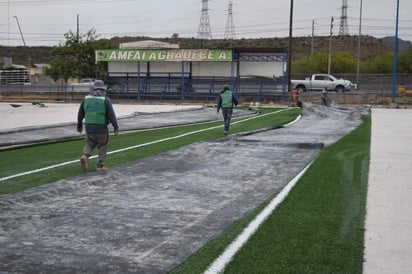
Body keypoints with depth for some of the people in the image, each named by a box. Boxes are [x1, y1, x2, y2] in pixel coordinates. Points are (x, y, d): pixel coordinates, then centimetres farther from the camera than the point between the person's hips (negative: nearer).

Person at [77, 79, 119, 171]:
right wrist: (116, 127, -7)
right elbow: (111, 115, -12)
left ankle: (85, 156, -9)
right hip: (102, 128, -3)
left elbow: (80, 113, 10)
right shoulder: (105, 100, -8)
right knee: (102, 147, 12)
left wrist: (79, 125, 22)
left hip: (89, 127, 3)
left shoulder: (86, 98, 4)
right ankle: (100, 165, 8)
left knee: (89, 144, 18)